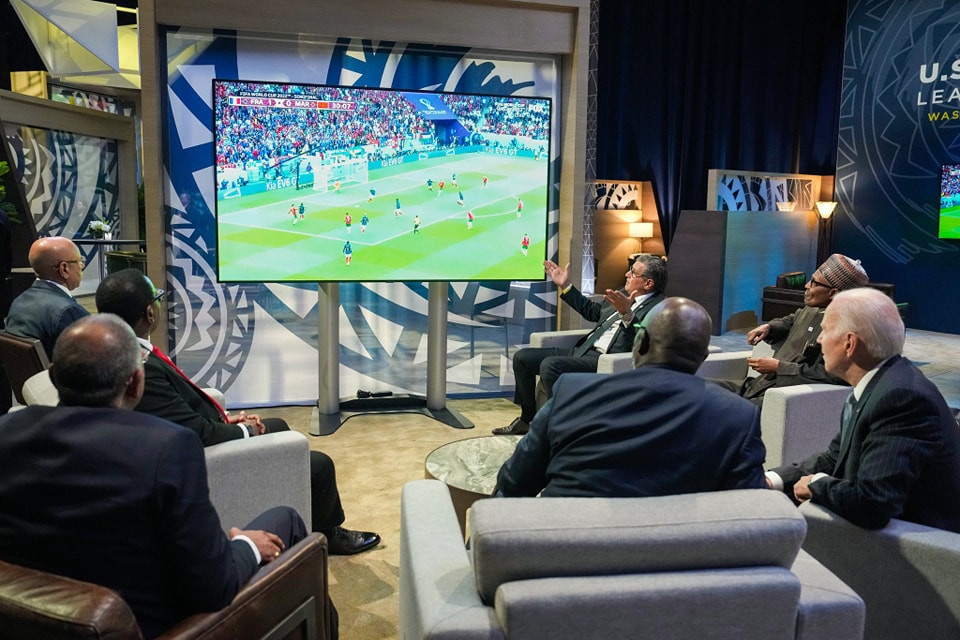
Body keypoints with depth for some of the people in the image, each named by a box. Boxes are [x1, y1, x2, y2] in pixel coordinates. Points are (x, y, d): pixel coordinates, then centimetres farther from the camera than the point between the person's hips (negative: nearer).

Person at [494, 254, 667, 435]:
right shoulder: (624, 293, 17)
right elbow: (593, 311, 31)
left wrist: (626, 314, -36)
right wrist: (565, 286, 29)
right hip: (582, 350, 9)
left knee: (549, 365, -31)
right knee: (522, 357, 2)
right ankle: (527, 419, 14)